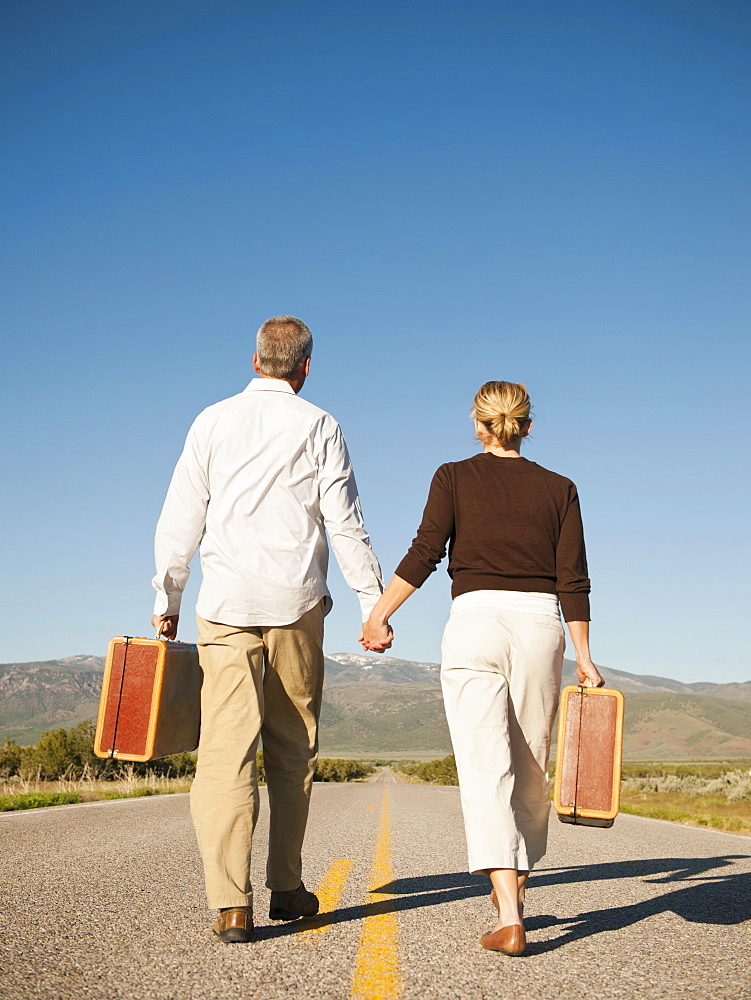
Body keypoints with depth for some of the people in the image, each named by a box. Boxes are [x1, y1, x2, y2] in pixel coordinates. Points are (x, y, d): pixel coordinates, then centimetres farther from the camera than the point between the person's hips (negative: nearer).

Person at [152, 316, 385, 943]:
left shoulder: (212, 422, 7)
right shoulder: (318, 427, 2)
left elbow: (180, 521, 7)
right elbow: (344, 524, -2)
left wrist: (168, 599, 15)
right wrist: (374, 602, 2)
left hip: (226, 607, 0)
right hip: (296, 606, 0)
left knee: (227, 751, -3)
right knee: (293, 752, 12)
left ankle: (232, 903, -9)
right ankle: (287, 888, 20)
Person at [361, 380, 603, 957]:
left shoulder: (454, 478, 5)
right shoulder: (558, 489, 10)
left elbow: (425, 553, -7)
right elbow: (574, 582, 4)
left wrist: (378, 615, -2)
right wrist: (584, 658, 8)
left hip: (475, 623, -2)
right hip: (540, 627, 2)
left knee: (486, 771, -5)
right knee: (531, 771, 16)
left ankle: (509, 920, -15)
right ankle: (514, 891, 32)